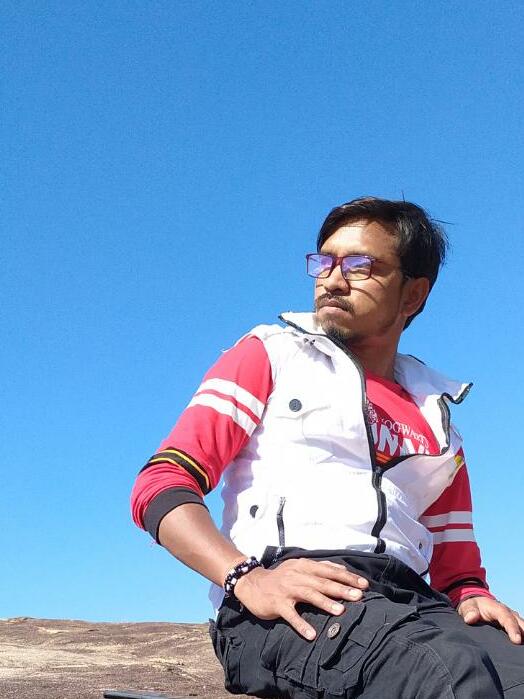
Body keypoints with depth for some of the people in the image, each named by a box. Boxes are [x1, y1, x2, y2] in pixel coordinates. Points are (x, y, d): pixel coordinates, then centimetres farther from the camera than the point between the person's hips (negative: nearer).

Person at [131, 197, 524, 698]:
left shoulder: (438, 415, 25)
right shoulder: (270, 354, 12)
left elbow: (455, 563, 25)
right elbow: (160, 486, 1)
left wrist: (472, 596, -1)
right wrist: (246, 577, -17)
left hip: (412, 603, 5)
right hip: (290, 603, -4)